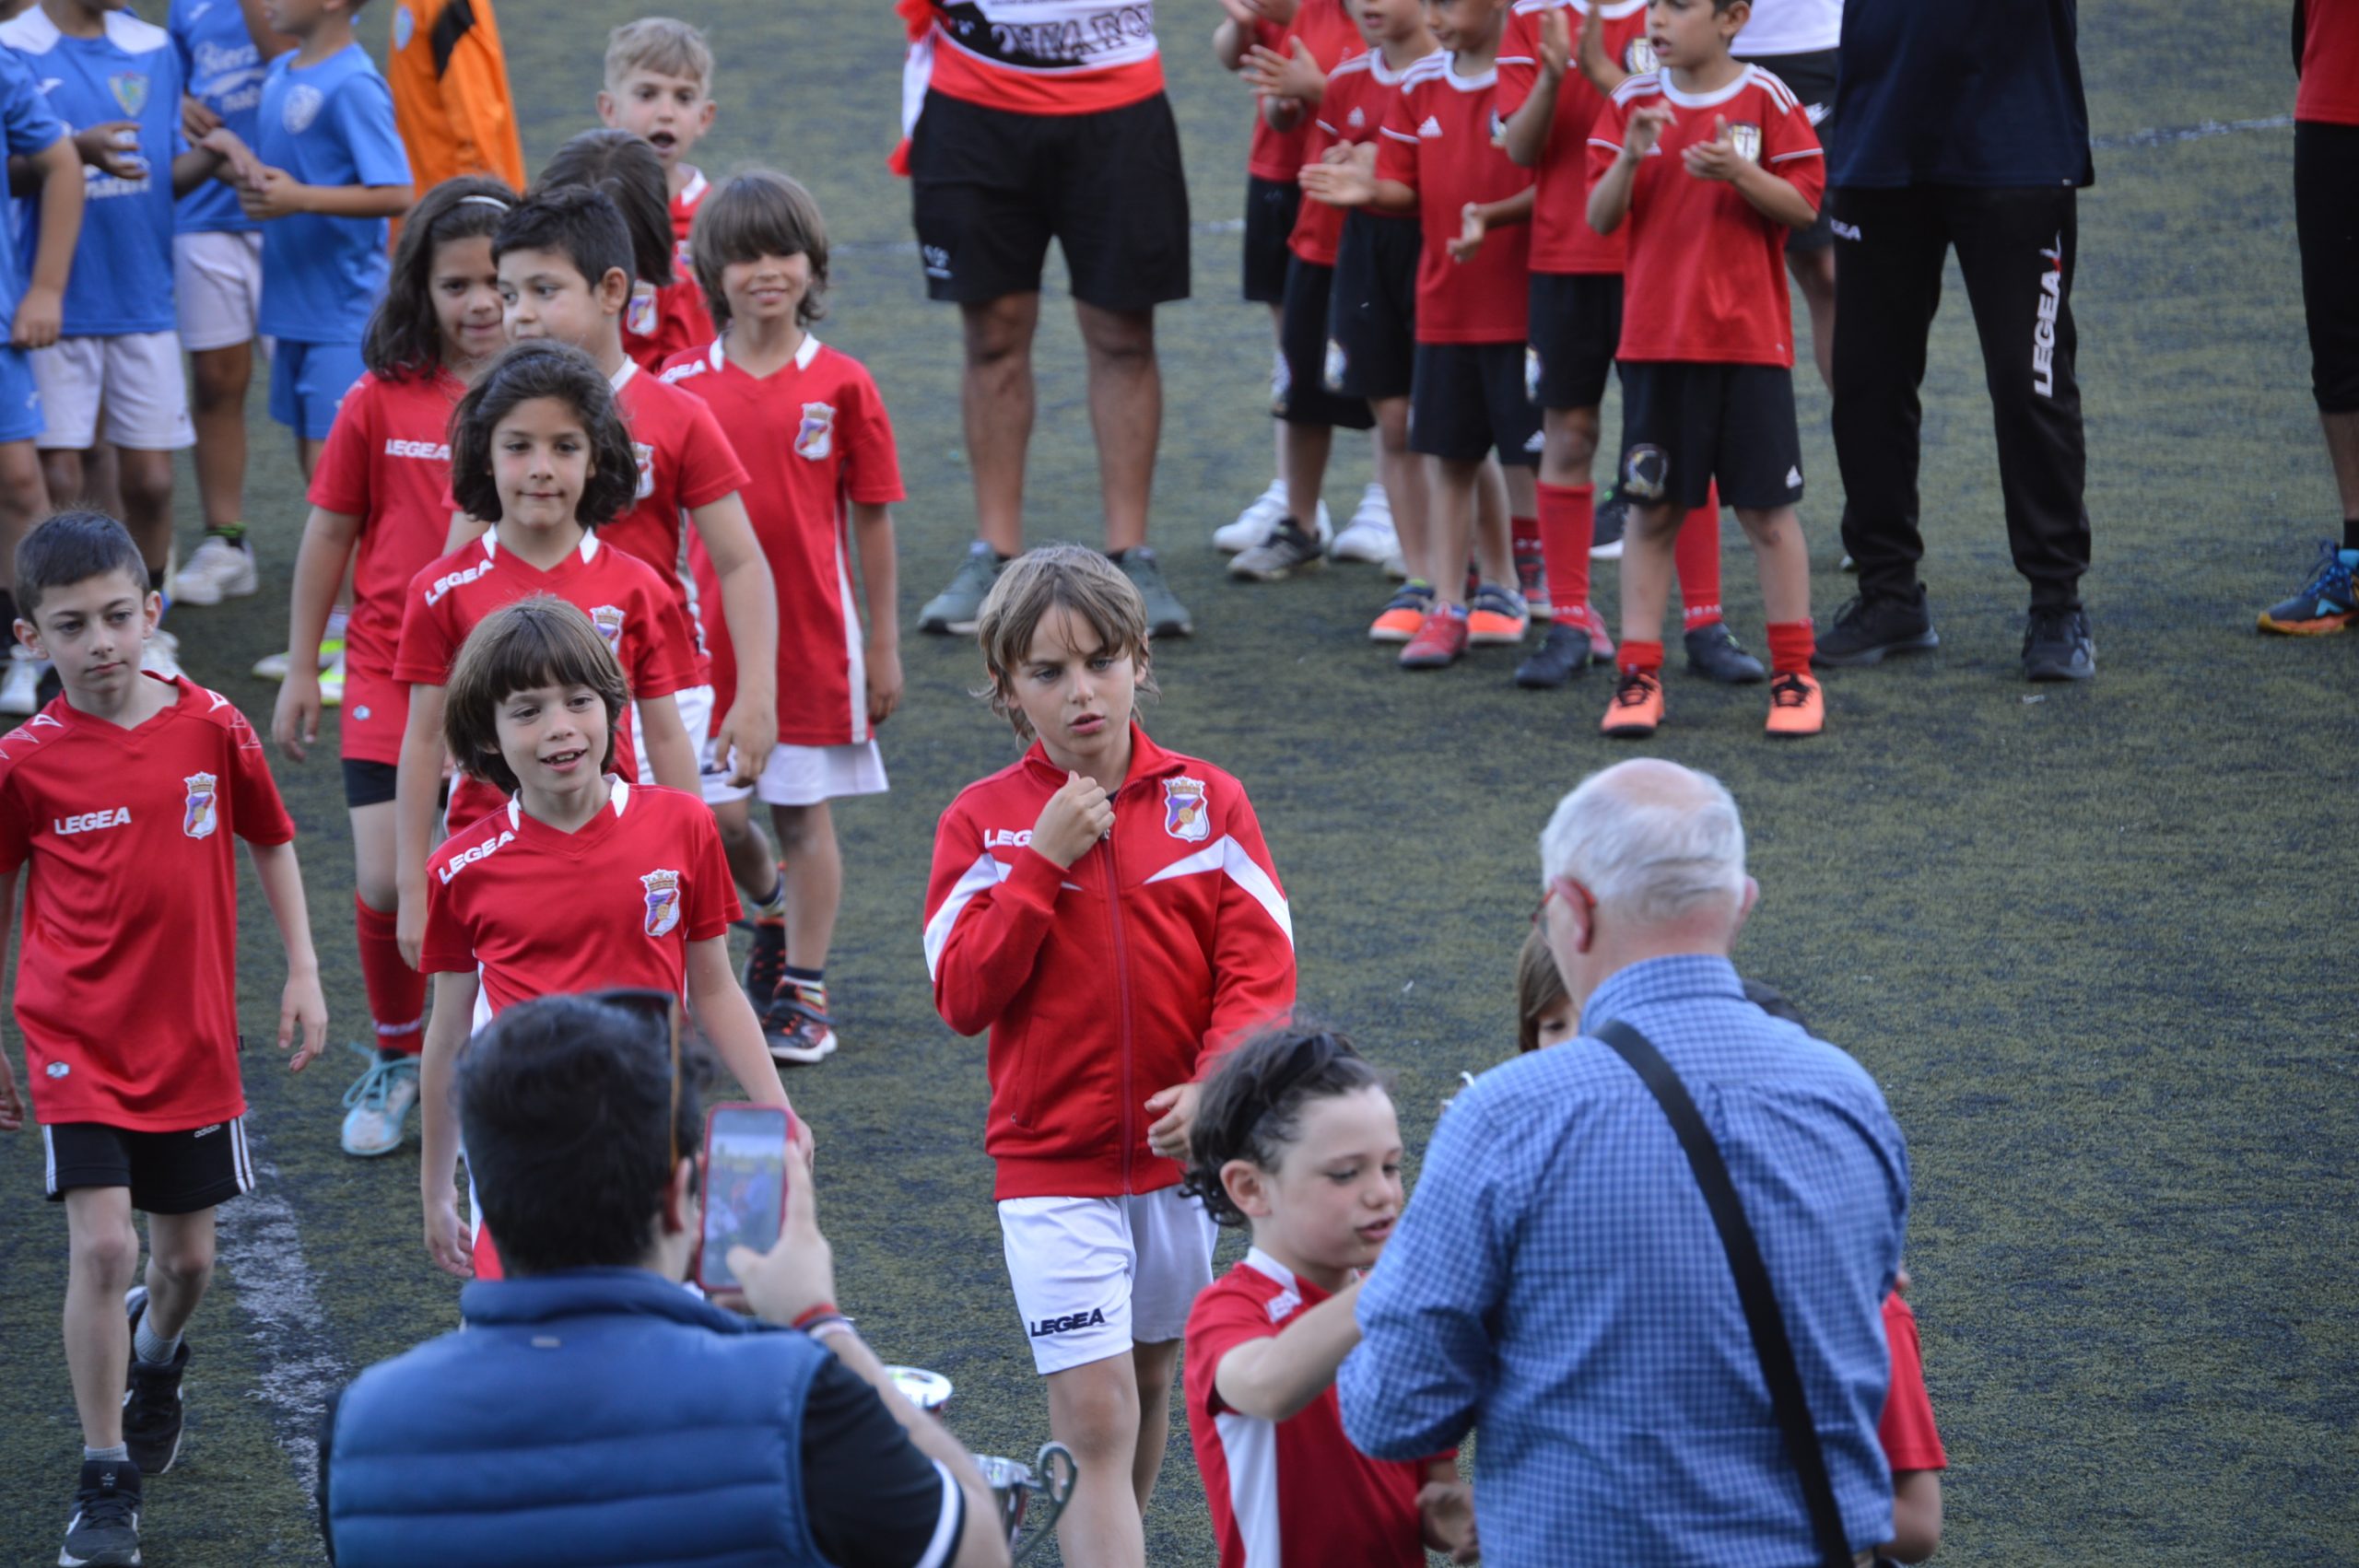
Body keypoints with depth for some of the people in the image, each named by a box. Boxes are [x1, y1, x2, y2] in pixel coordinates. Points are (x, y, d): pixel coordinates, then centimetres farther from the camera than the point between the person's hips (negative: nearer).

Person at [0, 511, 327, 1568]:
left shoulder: (212, 729, -5)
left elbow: (270, 844, 10)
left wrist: (303, 973, 5)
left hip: (194, 1042, 3)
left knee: (187, 1259, 12)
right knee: (102, 1245, -14)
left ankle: (155, 1354, 48)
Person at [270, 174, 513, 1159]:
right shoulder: (380, 402, -3)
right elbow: (330, 532, 5)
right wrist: (301, 669, 6)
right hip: (392, 668, 0)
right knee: (386, 882, -7)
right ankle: (394, 1058, 17)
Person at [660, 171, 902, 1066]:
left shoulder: (841, 386, -4)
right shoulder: (681, 386, -1)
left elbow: (870, 520, 0)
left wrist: (884, 643, 1)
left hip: (813, 633, -1)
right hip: (710, 634, 1)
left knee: (805, 814, 6)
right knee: (716, 817, 1)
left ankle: (803, 988, 18)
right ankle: (775, 910, 30)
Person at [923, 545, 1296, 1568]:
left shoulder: (1206, 801, -1)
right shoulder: (982, 820, -4)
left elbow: (1260, 964, -6)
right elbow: (962, 996, -11)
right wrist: (1040, 861, -18)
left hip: (1179, 1146, 3)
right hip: (1051, 1161, -3)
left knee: (1150, 1380, 19)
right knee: (1094, 1415, -10)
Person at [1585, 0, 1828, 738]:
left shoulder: (1765, 99, -3)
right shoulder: (1630, 102, 3)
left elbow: (1804, 205, -5)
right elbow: (1598, 218, 0)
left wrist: (1739, 171, -20)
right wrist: (1630, 157, -17)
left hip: (1750, 340, -2)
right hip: (1655, 339, 2)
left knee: (1766, 509, 2)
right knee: (1651, 509, 4)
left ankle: (1794, 675, 10)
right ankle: (1639, 675, 9)